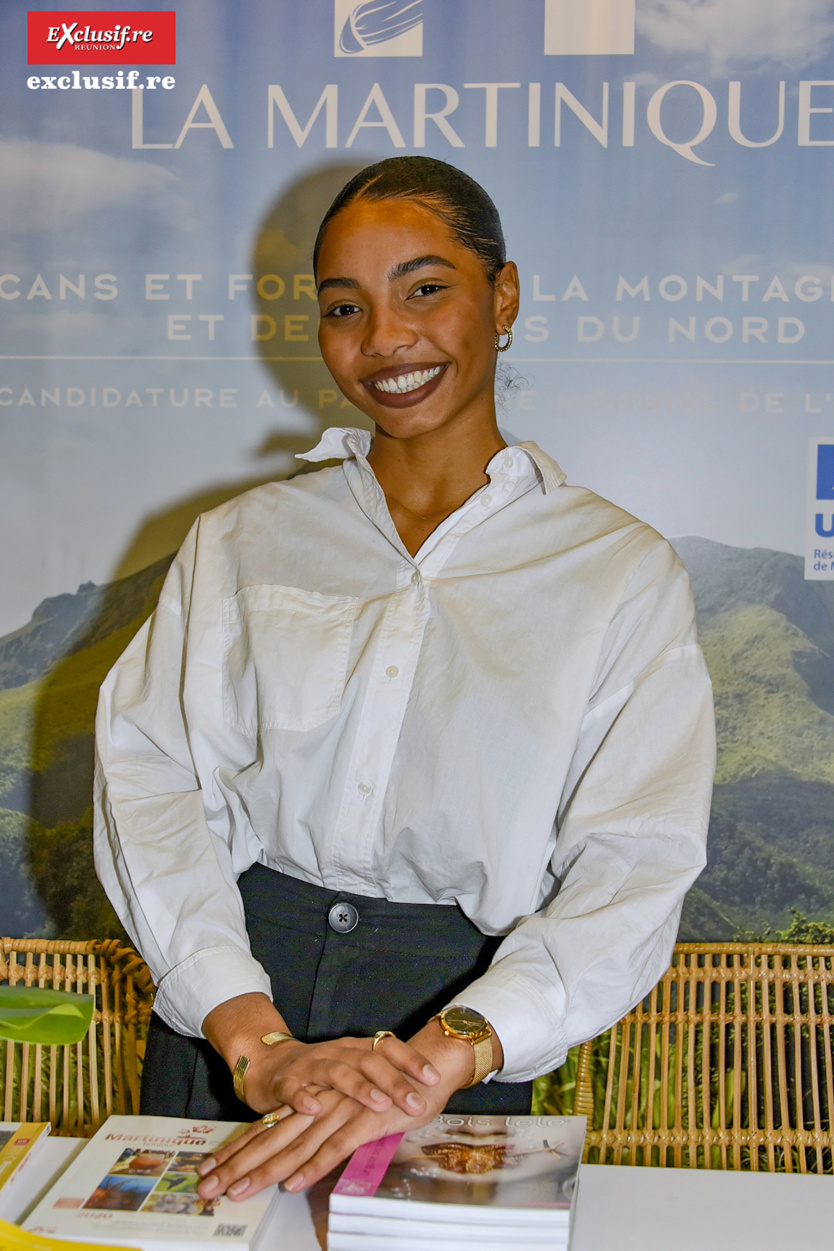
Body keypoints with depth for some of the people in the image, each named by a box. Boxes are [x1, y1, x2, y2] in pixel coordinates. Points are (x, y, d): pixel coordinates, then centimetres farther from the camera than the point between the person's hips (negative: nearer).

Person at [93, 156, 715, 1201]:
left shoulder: (622, 572, -1)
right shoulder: (241, 541, 6)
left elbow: (635, 869, -10)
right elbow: (147, 774, -5)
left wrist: (446, 1054, -26)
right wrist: (253, 1043, -19)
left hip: (463, 1019, -1)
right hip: (224, 1013, 2)